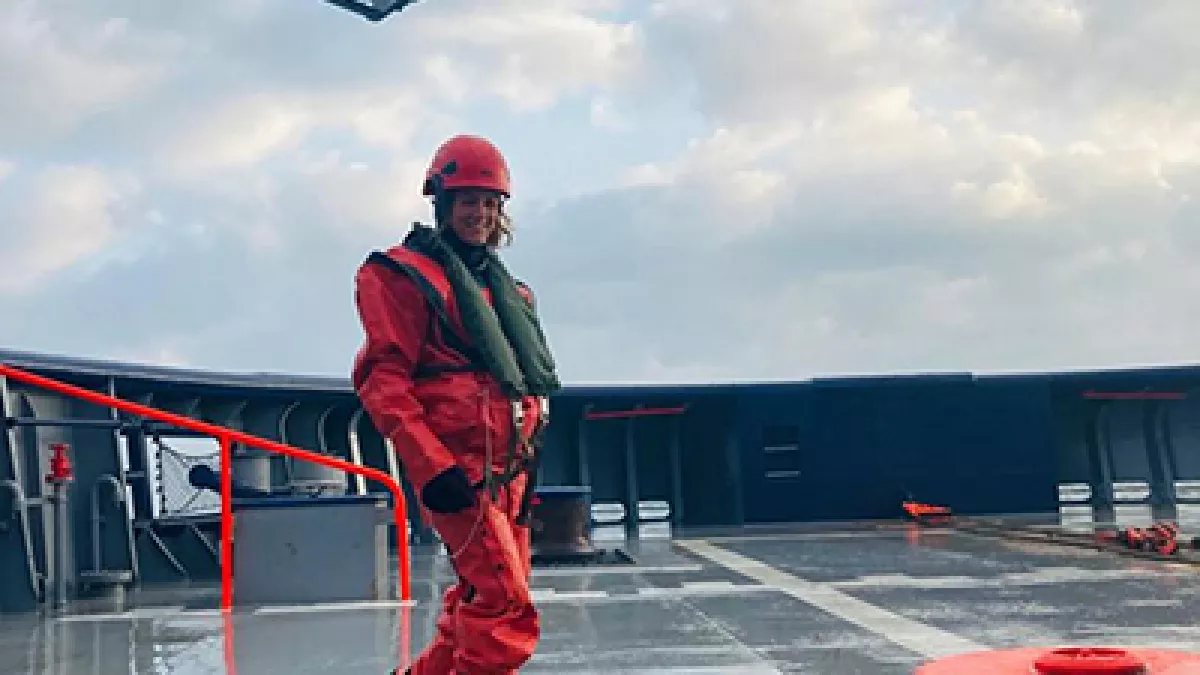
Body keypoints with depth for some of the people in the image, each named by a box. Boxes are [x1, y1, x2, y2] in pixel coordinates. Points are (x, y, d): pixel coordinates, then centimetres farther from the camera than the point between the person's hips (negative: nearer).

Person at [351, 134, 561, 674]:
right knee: (507, 613, -14)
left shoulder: (503, 287, 20)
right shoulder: (403, 276, -5)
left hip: (507, 471, 8)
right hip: (457, 470, -8)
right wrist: (432, 466, -22)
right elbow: (384, 381, -13)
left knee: (479, 605, 14)